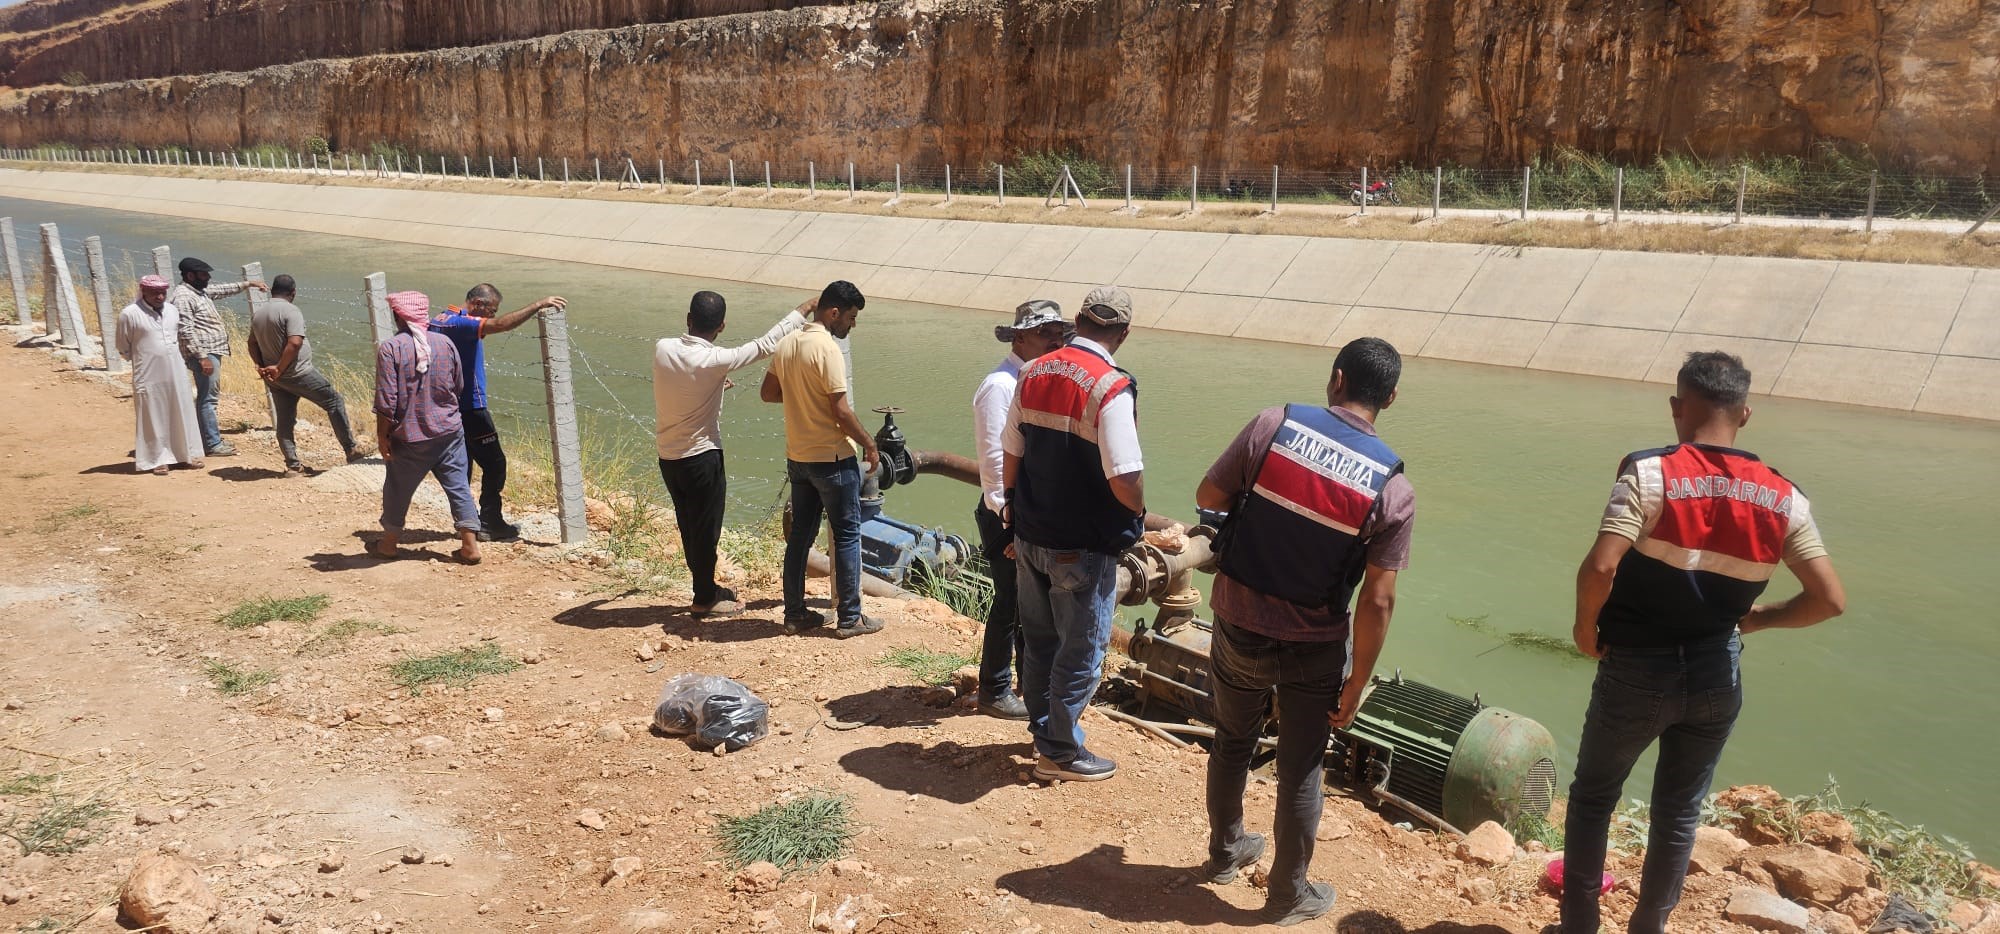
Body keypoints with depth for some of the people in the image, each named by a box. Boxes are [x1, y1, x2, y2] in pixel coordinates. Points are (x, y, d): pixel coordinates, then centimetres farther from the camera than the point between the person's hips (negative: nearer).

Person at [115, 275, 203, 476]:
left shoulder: (172, 310, 6)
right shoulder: (130, 314, -10)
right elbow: (124, 347, 0)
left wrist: (170, 358, 16)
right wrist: (142, 361, 7)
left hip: (175, 374, 5)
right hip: (149, 376, -5)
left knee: (183, 413, 10)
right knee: (154, 418, 2)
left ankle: (189, 453, 21)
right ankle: (158, 459, 10)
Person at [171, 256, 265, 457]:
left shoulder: (200, 289, 12)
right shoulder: (183, 297, -17)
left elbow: (223, 289, 31)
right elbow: (187, 332, -22)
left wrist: (247, 283, 32)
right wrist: (202, 357, -24)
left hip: (212, 351, 11)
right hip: (204, 353, -11)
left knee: (208, 395, 16)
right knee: (208, 397, -7)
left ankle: (208, 438, 25)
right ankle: (213, 444, -5)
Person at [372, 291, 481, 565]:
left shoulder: (389, 349, -13)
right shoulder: (445, 343, -1)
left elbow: (386, 401, -14)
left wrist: (382, 435, -5)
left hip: (410, 437, -3)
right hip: (450, 431, 3)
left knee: (397, 490, 15)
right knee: (459, 487, 6)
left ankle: (388, 543, 30)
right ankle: (470, 545, 3)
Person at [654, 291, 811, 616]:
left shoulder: (662, 349, -6)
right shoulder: (715, 360, -21)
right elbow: (766, 345, -13)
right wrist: (802, 311, -3)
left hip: (667, 457, 6)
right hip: (702, 458, -6)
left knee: (690, 528, 18)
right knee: (706, 530, 9)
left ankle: (707, 587, 35)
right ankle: (704, 599, 20)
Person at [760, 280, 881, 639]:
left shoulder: (787, 344, 5)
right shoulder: (827, 348, -19)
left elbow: (768, 393, 14)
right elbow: (841, 412, -21)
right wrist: (869, 444, -9)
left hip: (797, 457, 8)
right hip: (833, 458, -8)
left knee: (800, 534, 14)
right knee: (847, 535, 3)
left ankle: (795, 613, 21)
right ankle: (849, 618, 9)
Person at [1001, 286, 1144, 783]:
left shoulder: (1033, 374, 1)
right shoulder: (1111, 389, -20)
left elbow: (1011, 454, 8)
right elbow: (1125, 479, -24)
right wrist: (1139, 513, -3)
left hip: (1029, 535, 7)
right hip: (1083, 546, -6)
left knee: (1038, 641, 20)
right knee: (1081, 649, 9)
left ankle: (1043, 732, 36)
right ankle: (1060, 753, 20)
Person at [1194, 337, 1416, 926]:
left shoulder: (1274, 424, -13)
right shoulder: (1393, 490, -13)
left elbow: (1208, 497, -5)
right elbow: (1377, 601, -13)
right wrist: (1356, 686, -3)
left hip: (1238, 627, 2)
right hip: (1314, 649, -2)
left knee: (1232, 743, 24)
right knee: (1300, 771, 15)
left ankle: (1225, 851, 45)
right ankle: (1289, 895, 31)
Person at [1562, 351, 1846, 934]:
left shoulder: (1650, 473, -18)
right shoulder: (1782, 498, -5)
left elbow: (1600, 568, -29)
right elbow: (1830, 600, -6)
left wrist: (1585, 625, -11)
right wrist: (1756, 619, 10)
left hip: (1636, 671, -3)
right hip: (1718, 678, 4)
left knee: (1593, 798, 17)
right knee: (1680, 812, 20)